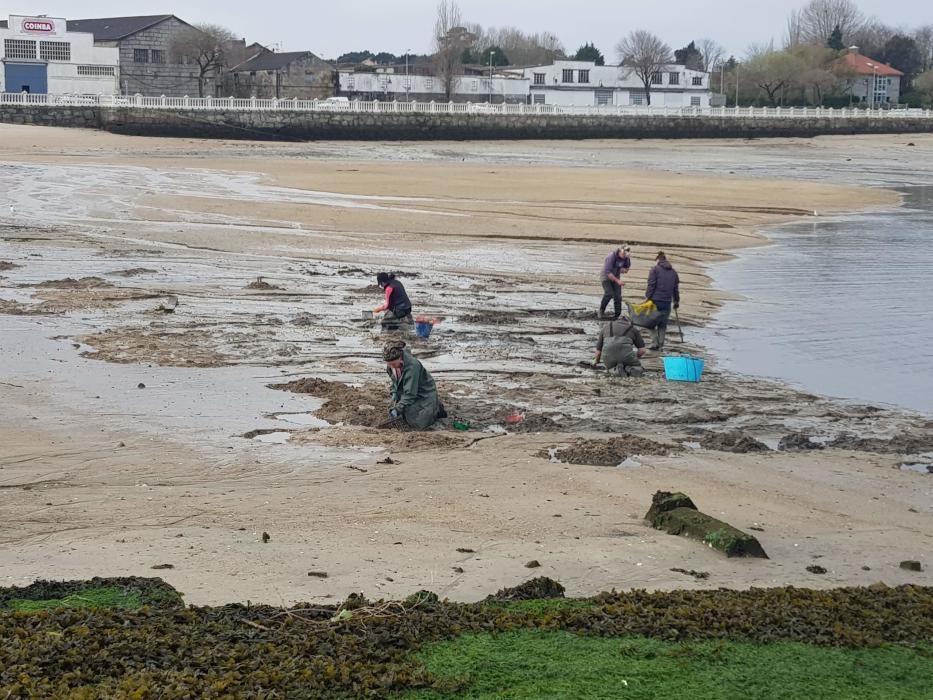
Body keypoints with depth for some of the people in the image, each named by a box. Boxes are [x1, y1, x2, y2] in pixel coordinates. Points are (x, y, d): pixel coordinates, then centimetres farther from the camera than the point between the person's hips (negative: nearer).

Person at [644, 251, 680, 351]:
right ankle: (661, 345, 9)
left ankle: (656, 342, -5)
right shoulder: (673, 272, 13)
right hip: (667, 302, 4)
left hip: (655, 301, -4)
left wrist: (647, 297, -7)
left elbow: (651, 285, -10)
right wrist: (676, 301, 25)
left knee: (652, 322, 7)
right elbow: (676, 289, 17)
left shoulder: (655, 269, -3)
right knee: (663, 324, 11)